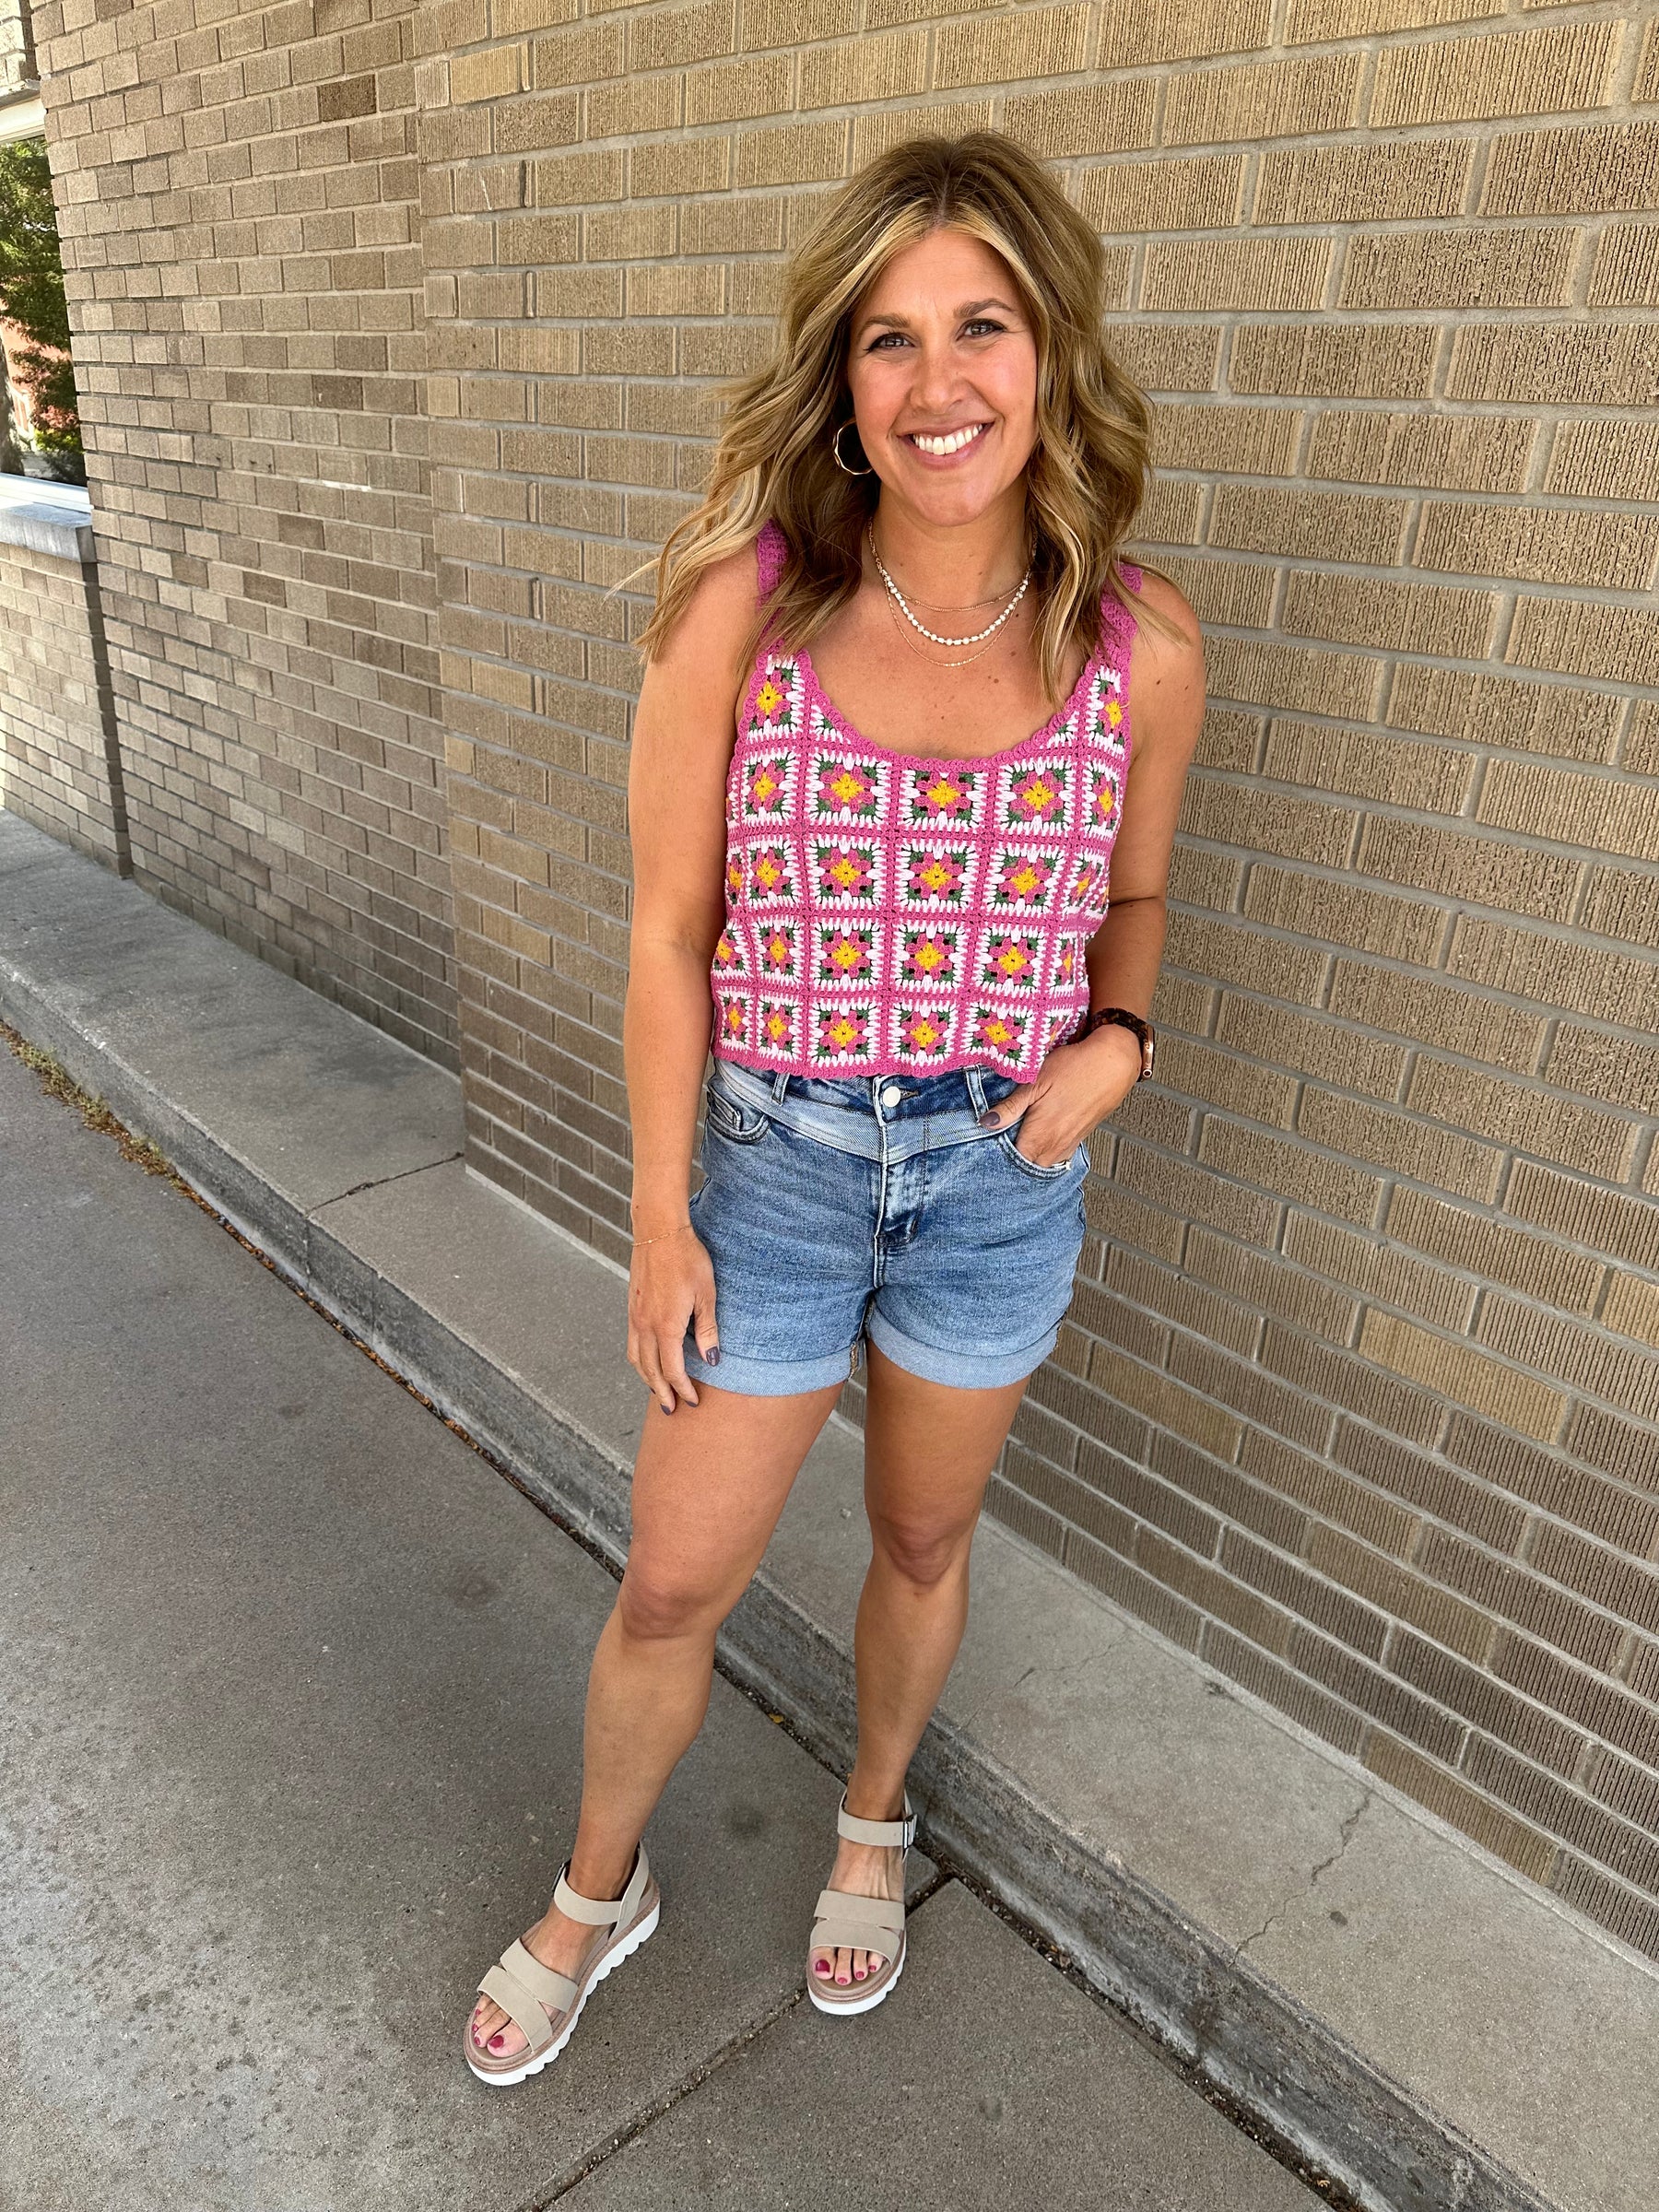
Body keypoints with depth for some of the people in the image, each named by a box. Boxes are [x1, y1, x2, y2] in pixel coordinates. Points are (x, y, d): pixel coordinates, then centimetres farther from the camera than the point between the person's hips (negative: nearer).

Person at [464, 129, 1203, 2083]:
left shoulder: (1139, 649, -10)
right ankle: (597, 1891, 45)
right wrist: (661, 1224, -5)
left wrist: (1116, 1041, -14)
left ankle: (872, 1821, 55)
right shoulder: (739, 606, -15)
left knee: (922, 1542, 23)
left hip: (1003, 1174, 2)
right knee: (673, 1584, 12)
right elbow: (668, 936, -8)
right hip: (776, 1160, -1)